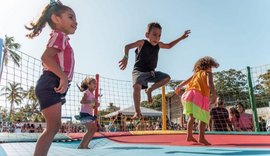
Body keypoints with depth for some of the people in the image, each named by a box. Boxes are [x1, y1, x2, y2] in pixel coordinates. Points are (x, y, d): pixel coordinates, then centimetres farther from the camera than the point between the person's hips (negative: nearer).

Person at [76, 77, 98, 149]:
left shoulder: (92, 94, 17)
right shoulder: (86, 92, -8)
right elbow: (82, 101, -25)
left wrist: (96, 105, 3)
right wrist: (91, 101, -31)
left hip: (90, 114, 10)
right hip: (85, 113, -10)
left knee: (94, 129, 12)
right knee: (90, 130, -16)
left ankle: (85, 145, 19)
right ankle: (81, 145, -9)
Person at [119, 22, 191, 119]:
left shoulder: (158, 45, 4)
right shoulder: (142, 43, -13)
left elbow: (169, 46, 22)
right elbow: (127, 46, -18)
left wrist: (181, 38, 19)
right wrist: (126, 57, -35)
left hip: (151, 72, 6)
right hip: (139, 71, -6)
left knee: (167, 78, -4)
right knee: (137, 86, -32)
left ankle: (149, 90, 8)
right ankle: (137, 112, -22)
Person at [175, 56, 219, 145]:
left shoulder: (196, 73, 29)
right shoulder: (208, 73, 13)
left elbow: (186, 81, 28)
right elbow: (210, 83, -7)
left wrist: (178, 87, 37)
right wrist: (214, 94, -19)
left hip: (189, 94, 6)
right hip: (200, 95, -6)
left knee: (192, 116, 13)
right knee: (203, 117, -4)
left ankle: (189, 135, 11)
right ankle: (201, 137, -15)